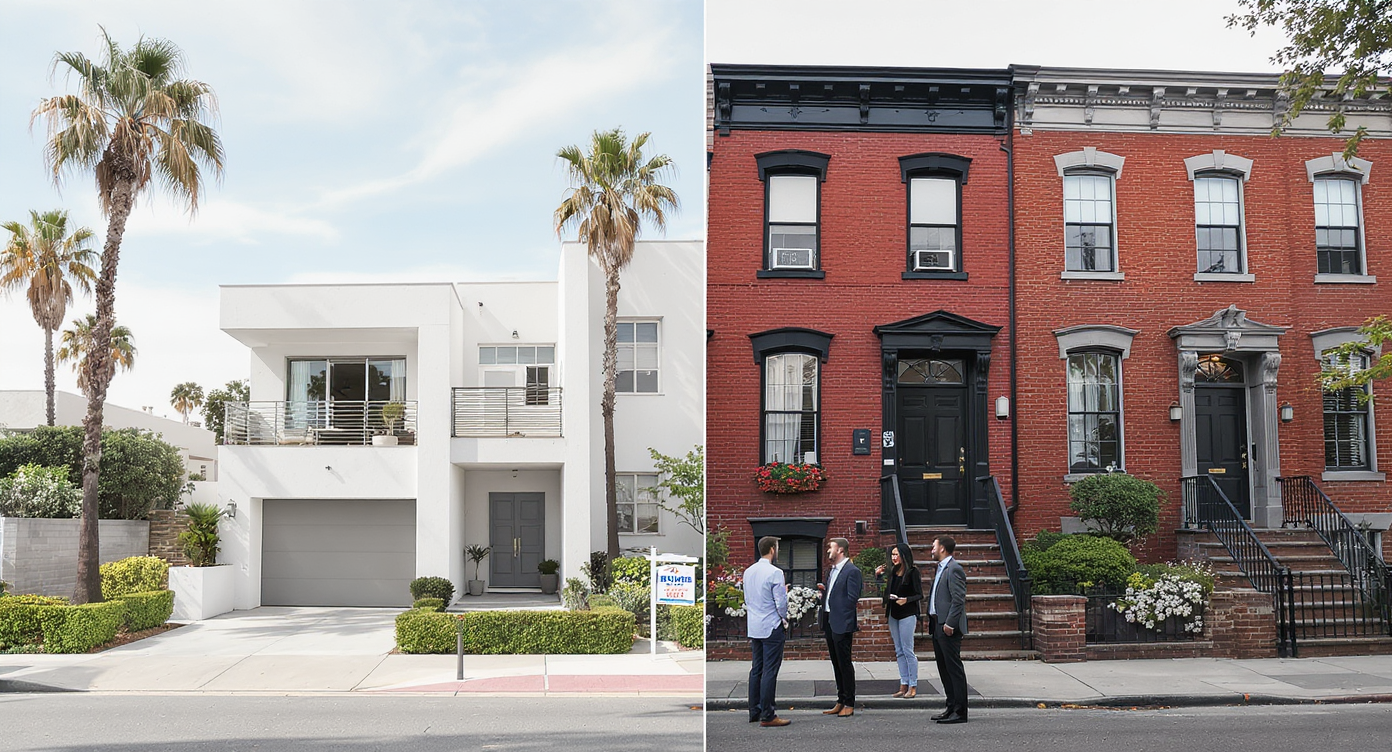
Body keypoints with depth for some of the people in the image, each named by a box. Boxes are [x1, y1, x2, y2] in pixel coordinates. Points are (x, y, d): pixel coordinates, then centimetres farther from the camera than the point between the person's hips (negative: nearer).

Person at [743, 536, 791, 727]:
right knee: (770, 672, -3)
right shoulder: (775, 573, -16)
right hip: (771, 627, -7)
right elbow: (781, 603, -15)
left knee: (756, 669, 14)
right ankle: (767, 715, -1)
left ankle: (754, 711, 20)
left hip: (754, 628, 8)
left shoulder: (748, 572, 7)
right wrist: (784, 618, 4)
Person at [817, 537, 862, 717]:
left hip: (842, 625, -9)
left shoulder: (852, 571, -11)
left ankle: (849, 704, 4)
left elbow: (852, 598, -15)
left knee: (845, 663, -3)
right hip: (829, 623, 9)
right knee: (837, 665, 13)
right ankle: (841, 702, 20)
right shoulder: (832, 571, 17)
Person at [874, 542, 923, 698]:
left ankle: (913, 687, 2)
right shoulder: (893, 572, 11)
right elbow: (886, 593, 14)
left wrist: (906, 600, -24)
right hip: (893, 615, 7)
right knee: (899, 652, 9)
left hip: (907, 615, -7)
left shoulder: (913, 572, -8)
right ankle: (903, 686, 13)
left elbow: (920, 595, -9)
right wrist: (878, 576, 8)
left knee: (908, 651, -5)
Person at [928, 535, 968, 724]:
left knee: (954, 669, -6)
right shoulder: (941, 568, 18)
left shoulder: (954, 569, -13)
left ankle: (959, 712, -3)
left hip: (948, 628, -11)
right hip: (938, 626, 11)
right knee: (944, 668, 14)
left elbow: (959, 599, -19)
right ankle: (951, 707, 21)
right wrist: (932, 620, 16)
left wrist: (949, 623, -21)